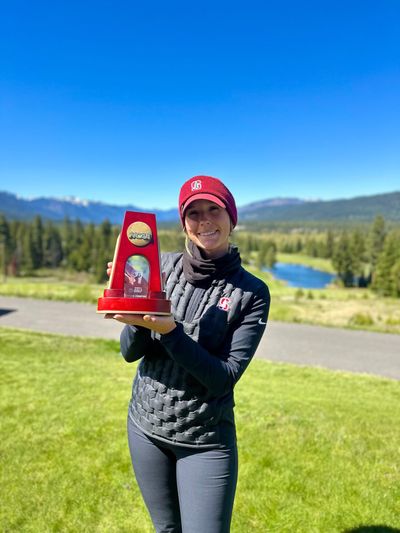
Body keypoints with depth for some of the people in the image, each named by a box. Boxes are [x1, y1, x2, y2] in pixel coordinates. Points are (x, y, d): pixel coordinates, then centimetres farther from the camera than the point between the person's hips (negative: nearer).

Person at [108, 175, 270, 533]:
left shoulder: (252, 292, -14)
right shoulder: (163, 266, -7)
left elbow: (224, 378, -18)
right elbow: (130, 352, -6)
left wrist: (170, 330, -29)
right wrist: (139, 318, -27)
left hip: (205, 440, -3)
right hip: (145, 426, 3)